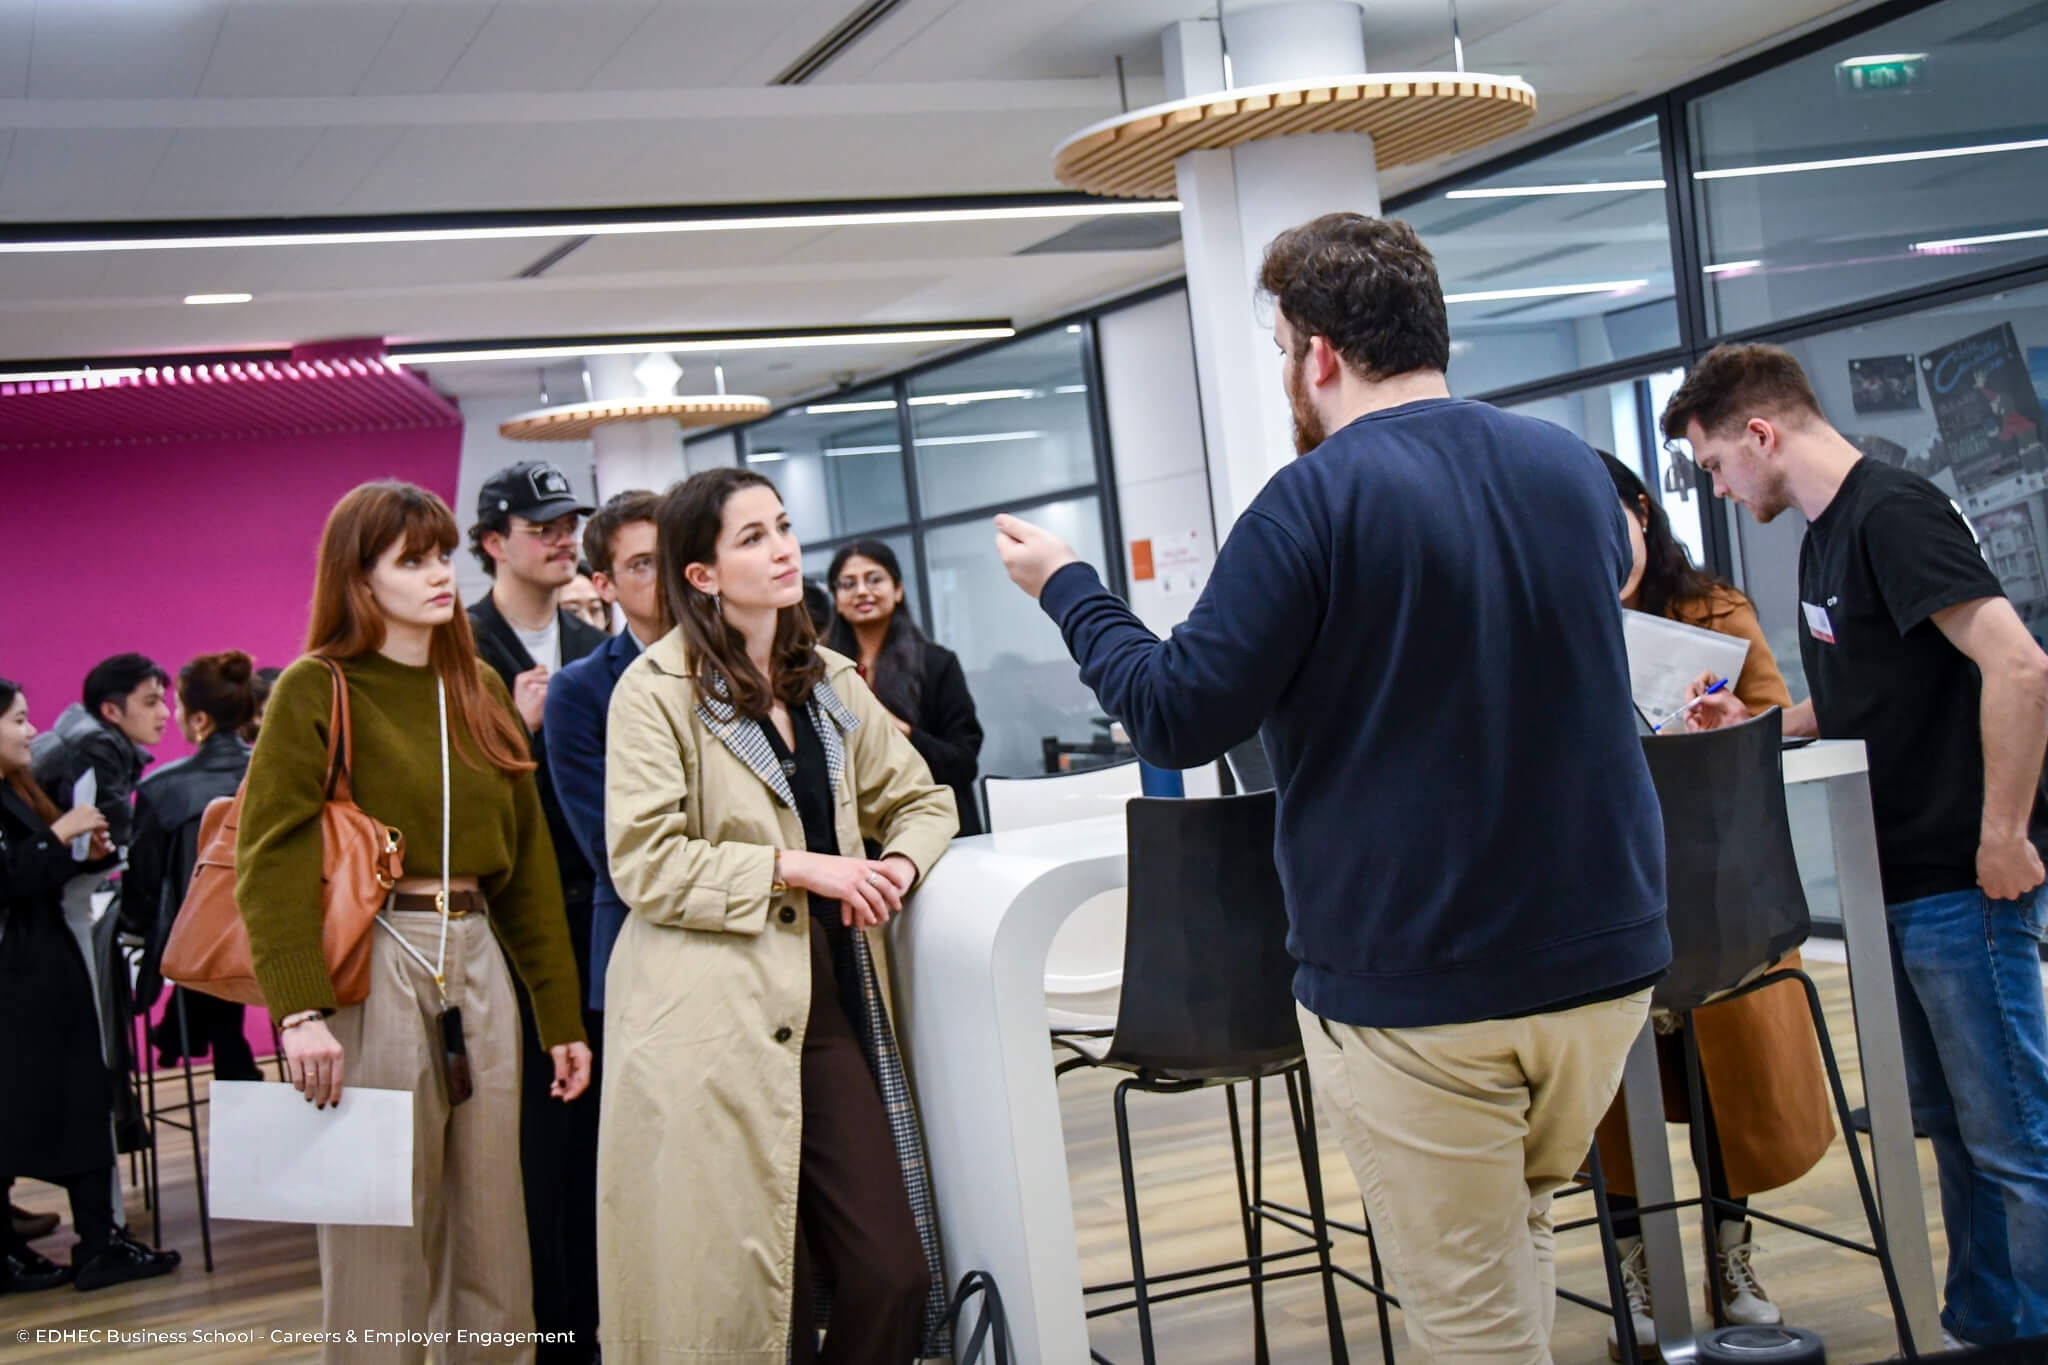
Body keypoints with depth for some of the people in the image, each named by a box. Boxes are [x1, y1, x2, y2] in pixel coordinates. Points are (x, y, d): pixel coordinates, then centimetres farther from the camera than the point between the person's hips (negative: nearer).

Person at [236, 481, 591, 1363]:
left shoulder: (481, 691, 14)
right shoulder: (317, 691, -3)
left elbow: (526, 858, 14)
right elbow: (271, 860, -11)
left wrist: (561, 1015, 11)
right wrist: (299, 1010, -22)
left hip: (477, 962, 6)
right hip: (376, 965, -5)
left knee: (492, 1222, 9)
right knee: (381, 1231, 0)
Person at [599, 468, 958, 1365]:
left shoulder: (830, 684, 16)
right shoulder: (657, 691, -4)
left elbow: (922, 800, 21)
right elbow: (645, 863, -10)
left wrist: (897, 867, -1)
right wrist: (795, 867, -13)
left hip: (828, 1000, 6)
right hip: (713, 1020, -5)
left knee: (893, 1276, -2)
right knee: (737, 1293, 1)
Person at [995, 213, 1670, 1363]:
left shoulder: (1316, 503, -15)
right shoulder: (1575, 468, 5)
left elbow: (1178, 716, -14)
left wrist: (1068, 588, 3)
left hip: (1415, 988, -6)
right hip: (1606, 961, 6)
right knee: (1516, 1231, 26)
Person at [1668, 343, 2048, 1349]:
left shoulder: (1893, 514, -16)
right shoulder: (1825, 533, 14)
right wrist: (1749, 730, 11)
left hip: (1965, 882, -10)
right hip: (1898, 881, 10)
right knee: (1951, 1125, 17)